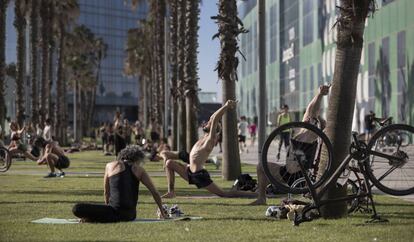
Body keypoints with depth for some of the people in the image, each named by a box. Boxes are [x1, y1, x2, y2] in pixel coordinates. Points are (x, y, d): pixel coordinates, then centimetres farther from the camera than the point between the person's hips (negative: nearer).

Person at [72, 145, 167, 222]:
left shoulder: (110, 165, 12)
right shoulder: (139, 170, 15)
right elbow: (155, 193, 17)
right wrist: (162, 213, 28)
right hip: (130, 215, 2)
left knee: (77, 209, -2)